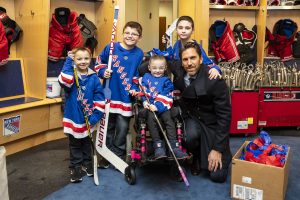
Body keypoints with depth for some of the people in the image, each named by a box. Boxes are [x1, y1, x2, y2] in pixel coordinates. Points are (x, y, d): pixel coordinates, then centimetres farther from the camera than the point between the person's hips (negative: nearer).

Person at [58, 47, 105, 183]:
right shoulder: (71, 75, -8)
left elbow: (99, 98, -5)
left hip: (88, 120, 2)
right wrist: (68, 61, -28)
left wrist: (95, 116, -12)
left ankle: (87, 164, 37)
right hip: (74, 118, -1)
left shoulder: (94, 78, -5)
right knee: (75, 145, 13)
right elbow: (64, 81, -34)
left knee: (87, 144, 20)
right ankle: (75, 168, 27)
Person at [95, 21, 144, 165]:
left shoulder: (139, 54, 0)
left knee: (122, 128, 5)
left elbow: (138, 75, 5)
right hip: (109, 95, 0)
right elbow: (99, 62, 6)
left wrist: (134, 89, -7)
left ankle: (118, 155, 24)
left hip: (126, 98, 0)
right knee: (108, 127, 14)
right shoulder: (111, 48, -5)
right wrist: (103, 72, -12)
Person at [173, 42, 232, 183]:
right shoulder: (178, 72, -13)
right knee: (191, 136, -34)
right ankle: (197, 157, 4)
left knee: (218, 176, -7)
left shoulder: (215, 81, -24)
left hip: (212, 125, -2)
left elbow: (224, 115, -19)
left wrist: (217, 149, -18)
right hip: (192, 118, 3)